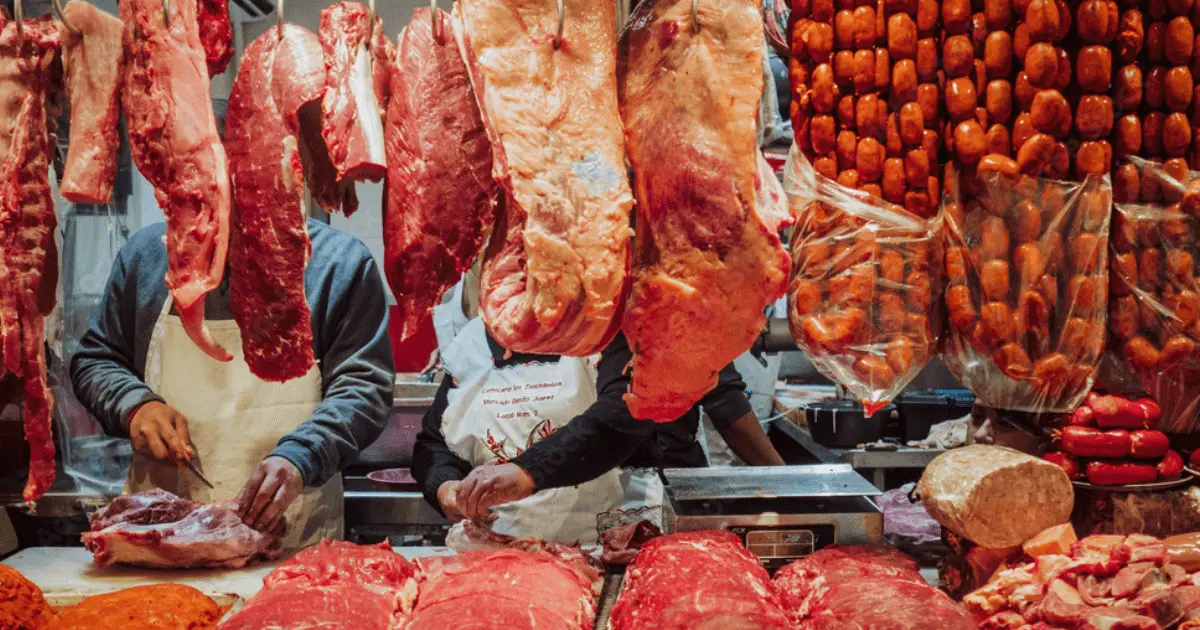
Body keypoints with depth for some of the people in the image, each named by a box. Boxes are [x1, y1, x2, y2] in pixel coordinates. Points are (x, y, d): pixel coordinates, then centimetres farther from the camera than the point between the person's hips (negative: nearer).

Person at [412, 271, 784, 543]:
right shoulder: (471, 346, 15)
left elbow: (626, 413, -19)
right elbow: (431, 443, 18)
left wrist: (526, 474, -30)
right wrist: (446, 489, -6)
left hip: (613, 544, -4)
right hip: (501, 546, 4)